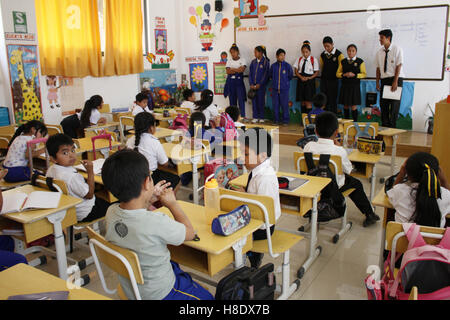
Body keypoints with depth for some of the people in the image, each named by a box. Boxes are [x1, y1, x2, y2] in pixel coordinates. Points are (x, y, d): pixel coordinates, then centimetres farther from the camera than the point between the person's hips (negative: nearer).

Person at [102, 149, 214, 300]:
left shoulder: (111, 212, -16)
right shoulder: (156, 223, -37)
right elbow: (190, 233, -16)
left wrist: (149, 200, -1)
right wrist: (172, 203, -6)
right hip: (159, 294, -7)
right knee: (207, 296, 16)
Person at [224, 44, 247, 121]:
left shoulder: (242, 60, 5)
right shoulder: (229, 61, 11)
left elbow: (242, 69, -12)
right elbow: (228, 71, -3)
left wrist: (232, 69, -7)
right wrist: (237, 70, -9)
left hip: (239, 81, -3)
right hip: (231, 81, 3)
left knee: (241, 98, -11)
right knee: (232, 99, 4)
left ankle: (243, 116, -14)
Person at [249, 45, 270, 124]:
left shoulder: (266, 62, -3)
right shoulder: (253, 62, 10)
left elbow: (266, 74, -7)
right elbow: (250, 73, 10)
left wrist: (259, 84, -12)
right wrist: (251, 84, -2)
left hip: (261, 85, -4)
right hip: (253, 85, 4)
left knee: (261, 101, 0)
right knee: (254, 101, 4)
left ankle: (261, 118, 8)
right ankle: (255, 117, 11)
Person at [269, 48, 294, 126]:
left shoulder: (287, 66, -2)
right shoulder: (273, 66, 2)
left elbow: (291, 76, 8)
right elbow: (270, 75, 16)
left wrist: (285, 81, 13)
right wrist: (275, 80, 13)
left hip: (284, 89, -2)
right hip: (275, 89, 2)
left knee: (285, 105, 1)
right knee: (275, 105, 6)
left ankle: (285, 120, 12)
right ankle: (276, 120, 18)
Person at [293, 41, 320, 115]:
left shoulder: (314, 60, -3)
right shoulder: (299, 59, 6)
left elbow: (316, 72, -2)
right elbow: (296, 71, 5)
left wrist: (309, 78, -15)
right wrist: (301, 77, -12)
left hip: (310, 81, -3)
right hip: (301, 81, 3)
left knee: (308, 101, -7)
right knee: (302, 101, 7)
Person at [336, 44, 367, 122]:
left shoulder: (360, 61, 2)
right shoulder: (343, 62, 10)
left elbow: (364, 74, 1)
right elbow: (337, 73, 9)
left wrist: (354, 75, -15)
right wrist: (344, 74, -11)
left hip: (355, 86, -3)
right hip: (345, 86, 3)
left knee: (354, 106, -4)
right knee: (346, 106, 6)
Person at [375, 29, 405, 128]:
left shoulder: (397, 49, -7)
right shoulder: (379, 52, 7)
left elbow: (399, 66, -11)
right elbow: (378, 68, 10)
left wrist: (395, 82, -16)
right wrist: (377, 82, 4)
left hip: (396, 79, -4)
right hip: (384, 79, 5)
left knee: (394, 104, -3)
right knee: (383, 104, 3)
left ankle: (392, 128, 3)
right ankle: (384, 127, 12)